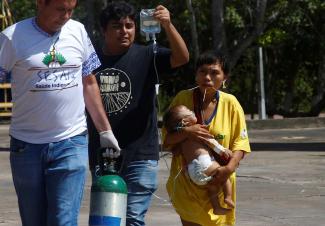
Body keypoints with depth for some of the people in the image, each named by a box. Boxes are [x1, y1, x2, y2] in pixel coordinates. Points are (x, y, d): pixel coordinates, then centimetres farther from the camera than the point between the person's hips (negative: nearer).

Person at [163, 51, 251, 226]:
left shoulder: (230, 103, -1)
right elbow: (166, 142, 0)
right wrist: (185, 132, -19)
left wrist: (230, 167, -17)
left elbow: (240, 142, 1)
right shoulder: (182, 99, -3)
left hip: (219, 183, 1)